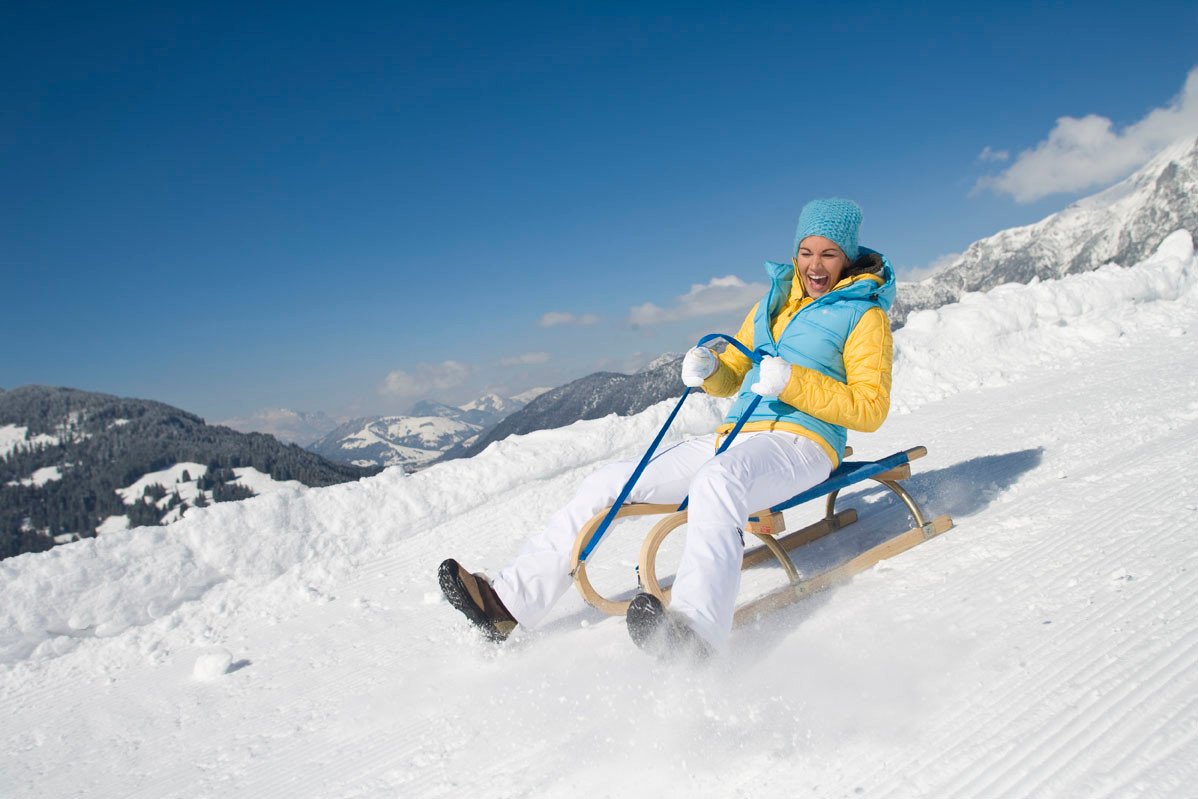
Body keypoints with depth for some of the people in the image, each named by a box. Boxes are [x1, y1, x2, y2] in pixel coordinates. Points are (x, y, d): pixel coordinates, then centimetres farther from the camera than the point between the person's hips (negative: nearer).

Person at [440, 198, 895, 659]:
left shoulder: (865, 315, 3)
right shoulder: (773, 300, 21)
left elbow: (871, 409, -7)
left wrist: (793, 382, -18)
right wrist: (708, 369, 0)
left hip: (801, 441, -6)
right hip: (735, 439, 7)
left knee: (716, 481, -42)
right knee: (609, 483, -5)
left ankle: (696, 632, -58)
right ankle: (509, 604, -6)